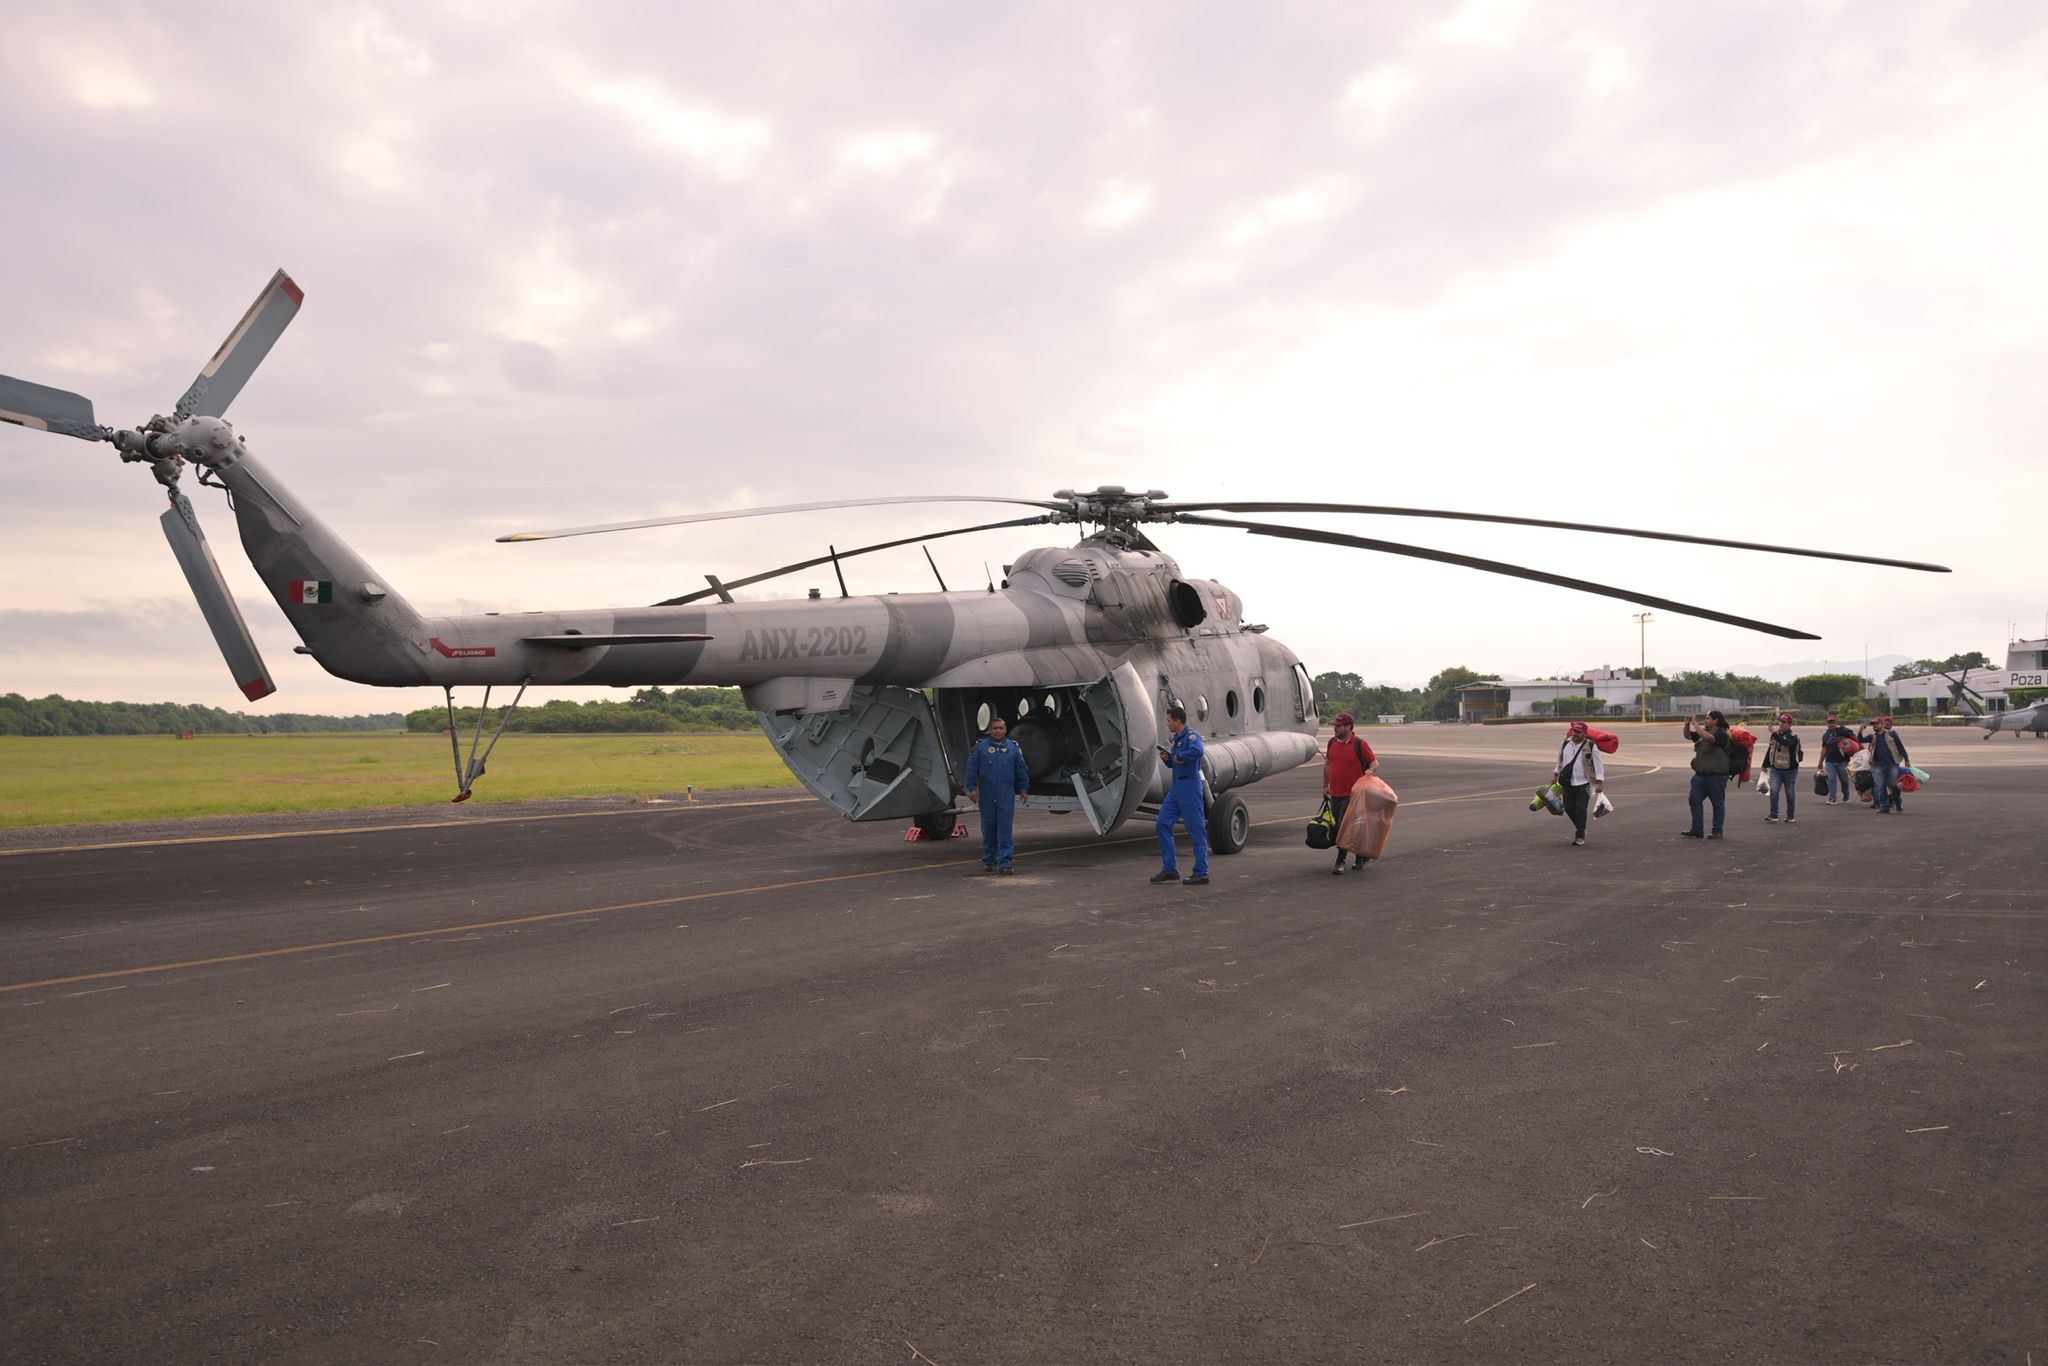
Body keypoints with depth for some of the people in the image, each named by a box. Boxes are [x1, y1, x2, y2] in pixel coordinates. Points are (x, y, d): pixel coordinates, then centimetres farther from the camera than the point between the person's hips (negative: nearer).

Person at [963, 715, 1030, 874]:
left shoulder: (1013, 747, 8)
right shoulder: (981, 747, 4)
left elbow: (1021, 770, 10)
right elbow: (972, 769, 2)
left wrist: (1024, 789, 7)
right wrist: (972, 788, -4)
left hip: (1006, 795, 0)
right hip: (987, 795, 1)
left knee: (1005, 827, -7)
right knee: (988, 828, 9)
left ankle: (1005, 862, -8)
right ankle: (989, 860, 20)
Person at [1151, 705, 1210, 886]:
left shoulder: (1191, 735, -14)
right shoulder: (1177, 738, 15)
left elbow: (1197, 750, -36)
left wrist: (1179, 756, -21)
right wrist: (1167, 758, 4)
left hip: (1189, 786, -10)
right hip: (1176, 787, 10)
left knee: (1197, 829, -3)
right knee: (1163, 824, 8)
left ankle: (1202, 873, 2)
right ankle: (1169, 868, 13)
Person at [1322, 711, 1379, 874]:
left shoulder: (1360, 745, -9)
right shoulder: (1332, 743, 8)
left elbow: (1375, 762, -2)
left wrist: (1370, 770, -24)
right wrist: (1325, 786, 20)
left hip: (1352, 794, -7)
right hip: (1335, 794, 7)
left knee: (1344, 827, -11)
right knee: (1338, 827, 11)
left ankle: (1340, 863, -7)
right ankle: (1361, 856, 28)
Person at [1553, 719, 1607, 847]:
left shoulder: (1591, 746, -9)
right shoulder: (1566, 744, 4)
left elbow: (1598, 764, -7)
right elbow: (1560, 760, 19)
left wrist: (1600, 783, -12)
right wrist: (1556, 775, 23)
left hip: (1584, 784, -5)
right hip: (1568, 783, 5)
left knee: (1581, 809, -8)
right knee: (1569, 808, 6)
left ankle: (1580, 836, 2)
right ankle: (1580, 827, 31)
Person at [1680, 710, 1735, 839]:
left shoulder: (1721, 734, -12)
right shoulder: (1703, 732, 12)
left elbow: (1708, 737, -30)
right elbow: (1688, 736, 19)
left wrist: (1696, 724, -24)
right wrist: (1687, 724, 1)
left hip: (1716, 775, -8)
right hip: (1700, 774, 8)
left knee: (1718, 804, 4)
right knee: (1694, 800, 3)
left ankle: (1717, 831, 11)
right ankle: (1696, 830, 7)